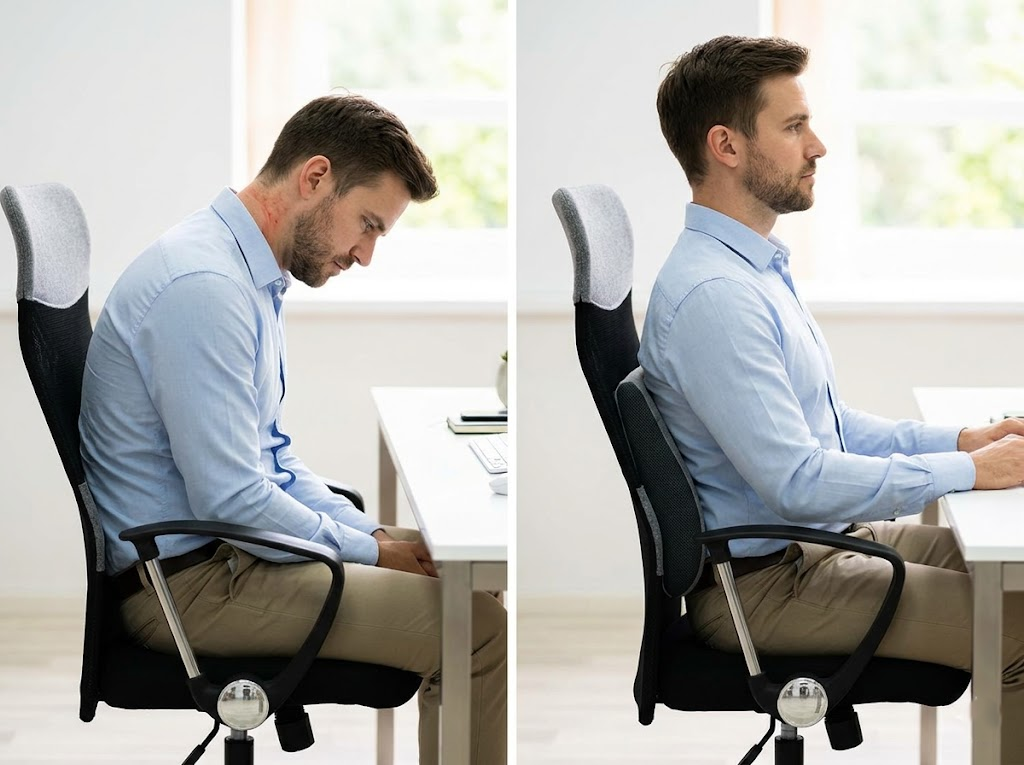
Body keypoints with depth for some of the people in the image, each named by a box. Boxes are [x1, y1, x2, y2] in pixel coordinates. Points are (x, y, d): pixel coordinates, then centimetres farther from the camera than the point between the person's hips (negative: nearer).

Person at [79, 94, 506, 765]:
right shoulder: (203, 287, -21)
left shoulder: (253, 276, 13)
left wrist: (373, 533, 5)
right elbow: (231, 500, -23)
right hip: (189, 579, -11)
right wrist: (371, 550, -11)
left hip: (224, 548, 11)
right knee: (477, 627, -19)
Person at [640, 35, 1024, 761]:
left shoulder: (759, 266, 11)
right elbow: (799, 483, -26)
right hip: (766, 584, -11)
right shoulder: (711, 294, -24)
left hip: (819, 538, 11)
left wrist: (958, 439, 6)